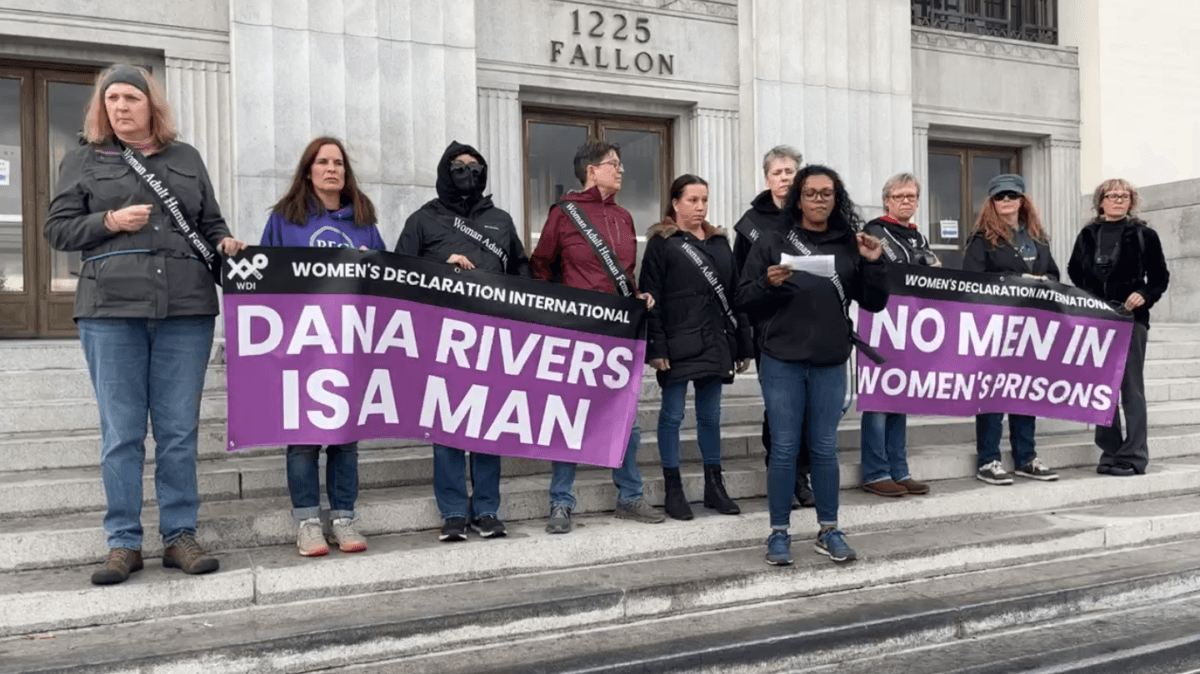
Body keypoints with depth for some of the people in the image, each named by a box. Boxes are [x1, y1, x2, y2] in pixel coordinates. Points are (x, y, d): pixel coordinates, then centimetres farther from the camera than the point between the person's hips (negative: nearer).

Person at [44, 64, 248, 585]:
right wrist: (111, 221, -8)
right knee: (121, 431, 0)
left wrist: (224, 244, 0)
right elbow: (57, 229, 7)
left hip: (185, 309, 2)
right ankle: (123, 542, 9)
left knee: (179, 430, 3)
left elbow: (211, 223, 21)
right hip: (112, 309, -1)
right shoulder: (83, 160, 11)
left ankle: (180, 536, 11)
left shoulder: (187, 158, 17)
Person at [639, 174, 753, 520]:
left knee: (711, 415, 11)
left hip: (715, 343, 5)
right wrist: (656, 347, -15)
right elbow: (650, 298, -7)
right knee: (672, 414, 2)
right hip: (678, 345, -5)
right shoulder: (661, 243, -1)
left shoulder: (720, 242, 15)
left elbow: (735, 294, 15)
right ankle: (673, 489, 10)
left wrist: (743, 344, 10)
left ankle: (714, 485, 21)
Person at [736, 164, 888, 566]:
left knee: (825, 448, 9)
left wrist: (874, 263, -7)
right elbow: (744, 299, 0)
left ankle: (829, 530, 22)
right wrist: (769, 283, -18)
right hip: (781, 362, -2)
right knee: (784, 448, 3)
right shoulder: (772, 241, 2)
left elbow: (874, 304, 7)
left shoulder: (850, 246, 8)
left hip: (830, 364, 2)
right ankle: (779, 532, 14)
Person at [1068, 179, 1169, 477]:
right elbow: (1074, 272, 18)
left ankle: (1133, 455, 2)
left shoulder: (1143, 234, 1)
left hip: (1130, 318, -3)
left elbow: (1160, 276, 2)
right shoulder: (1087, 235, 10)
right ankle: (1110, 451, 16)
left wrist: (1145, 295, -16)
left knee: (1131, 387, -1)